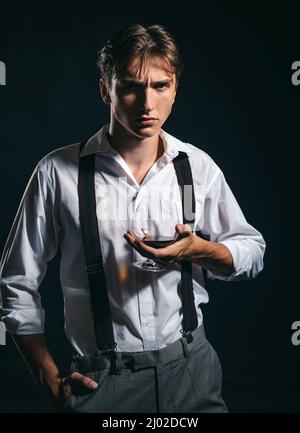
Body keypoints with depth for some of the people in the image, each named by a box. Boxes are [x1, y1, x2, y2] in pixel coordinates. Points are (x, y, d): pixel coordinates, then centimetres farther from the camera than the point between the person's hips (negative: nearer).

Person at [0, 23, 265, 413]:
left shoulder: (198, 166, -2)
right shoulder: (58, 172, -10)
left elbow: (252, 251, 7)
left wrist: (198, 249, -14)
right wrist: (50, 378, -2)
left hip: (190, 368, 3)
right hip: (101, 379, -2)